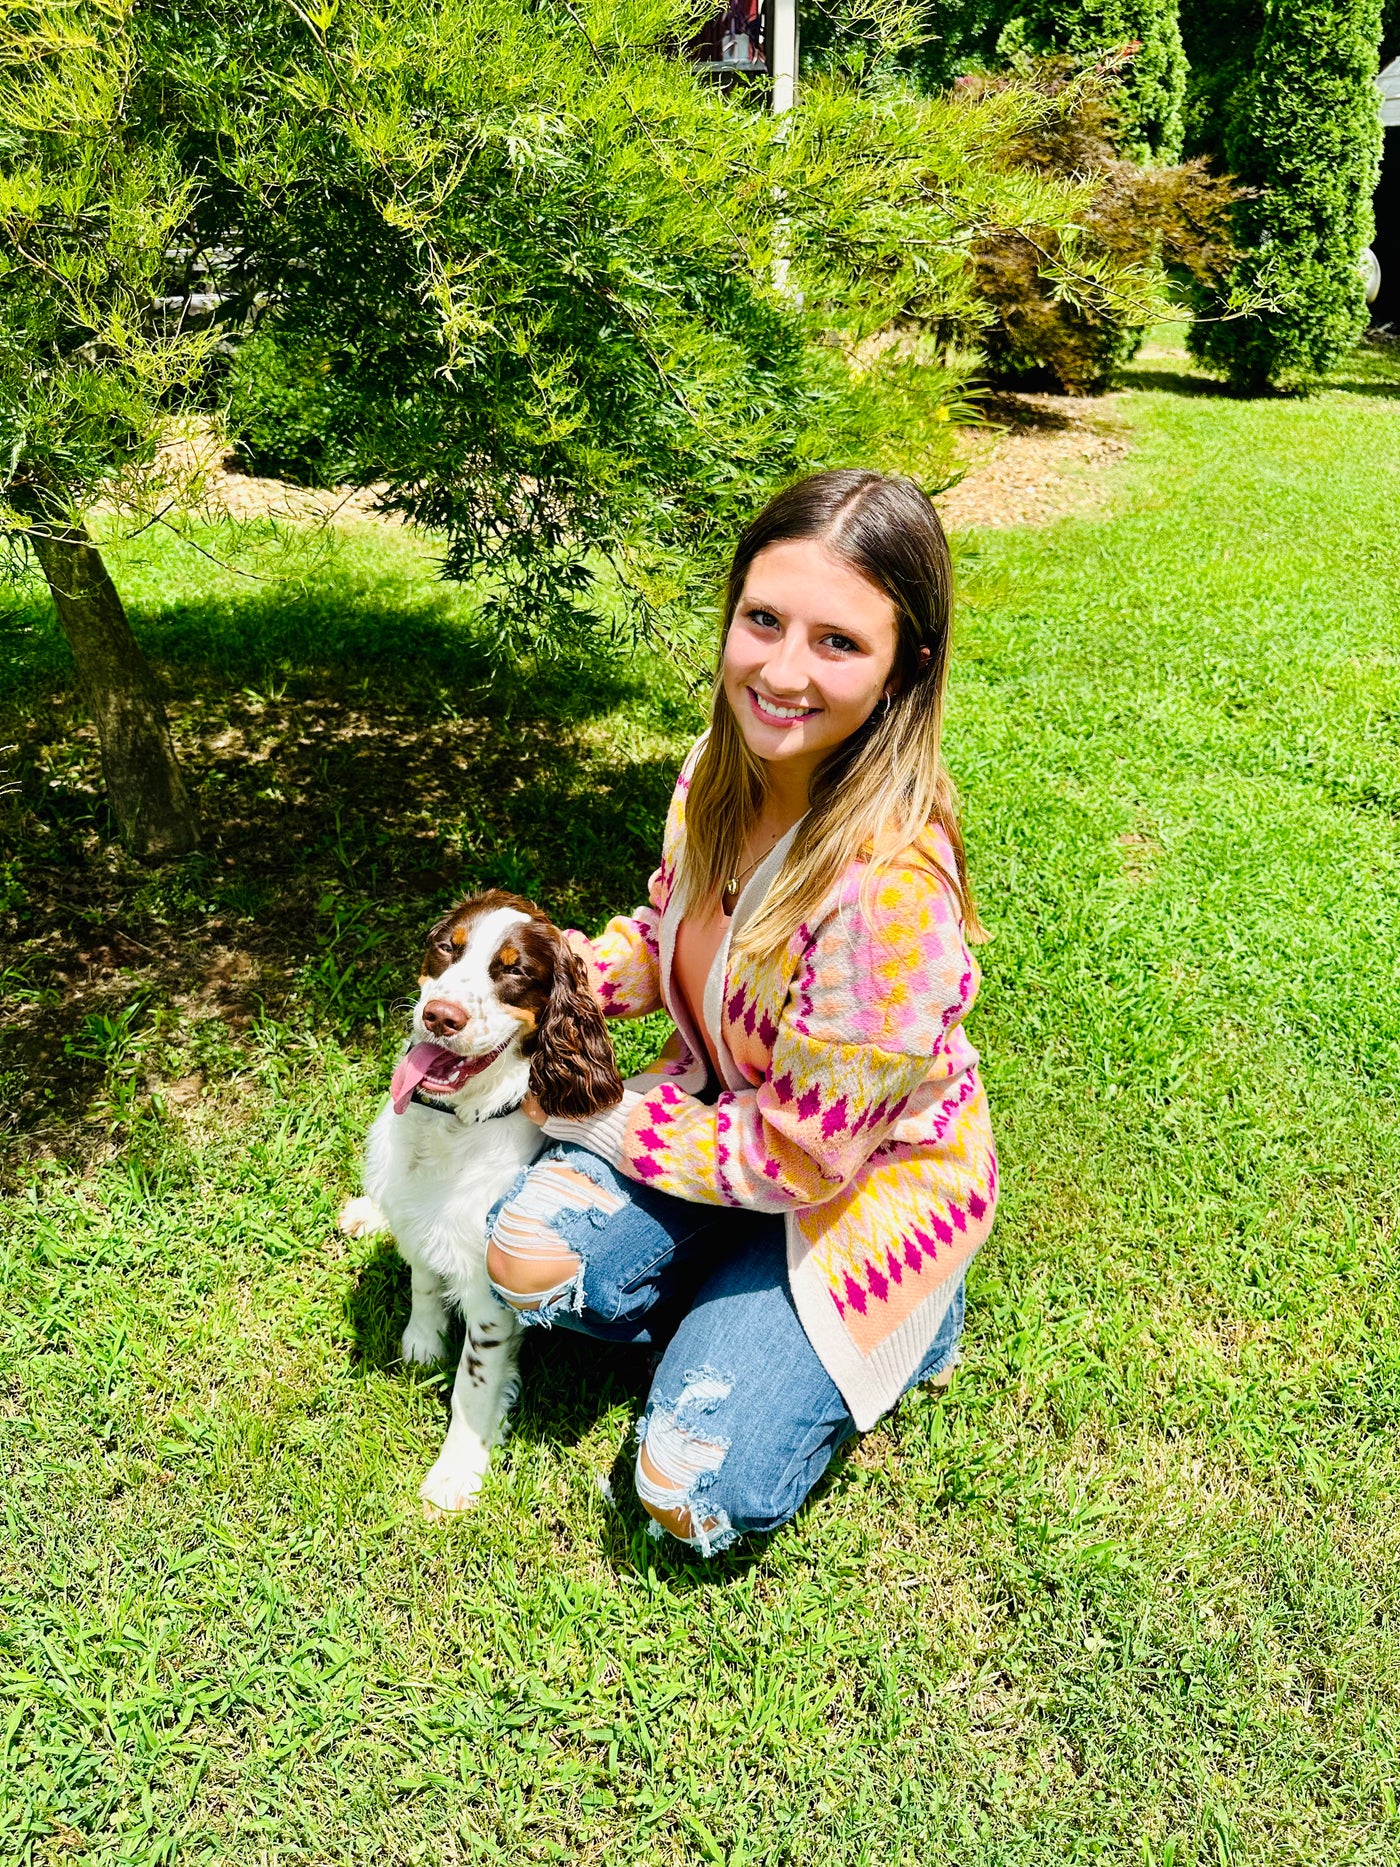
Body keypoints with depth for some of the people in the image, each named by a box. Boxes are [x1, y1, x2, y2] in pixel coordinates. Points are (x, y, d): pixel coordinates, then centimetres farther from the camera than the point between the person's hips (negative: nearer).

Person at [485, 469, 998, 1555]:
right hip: (734, 1107, 6)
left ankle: (905, 1325, 13)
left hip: (866, 1185, -5)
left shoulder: (889, 890, -36)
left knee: (696, 1500, -9)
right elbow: (663, 940, 8)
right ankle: (743, 1311, 9)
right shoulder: (720, 774, -13)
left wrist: (596, 1118, -15)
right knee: (528, 1253, -18)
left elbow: (801, 1159, -26)